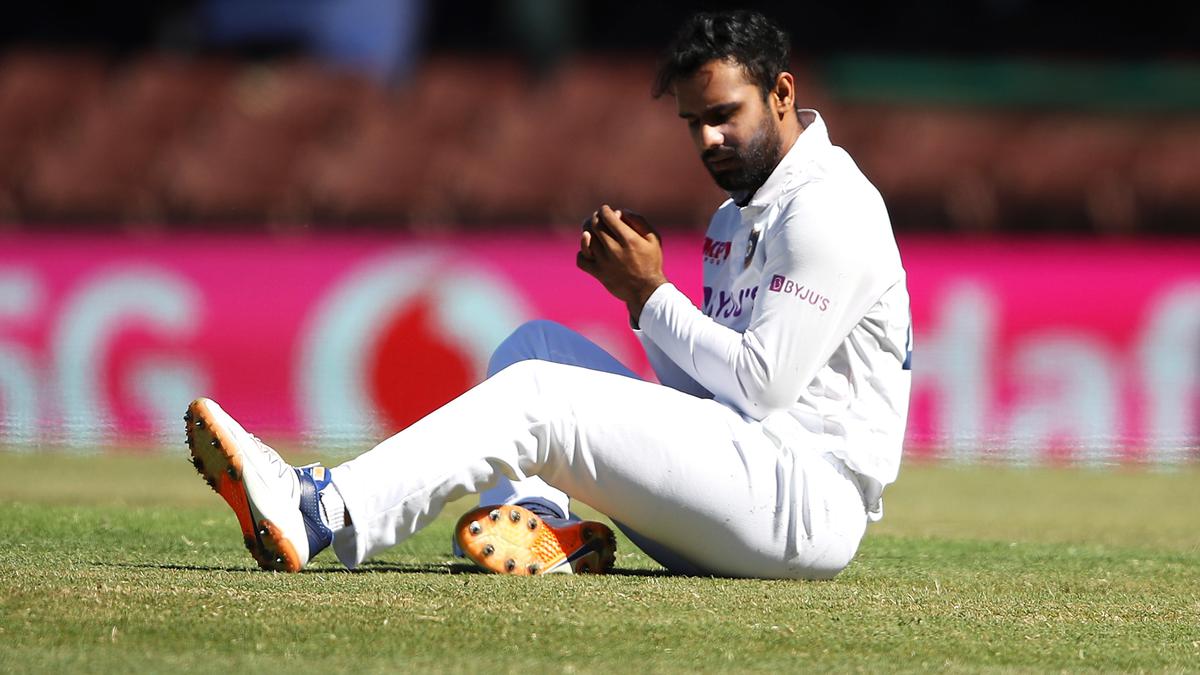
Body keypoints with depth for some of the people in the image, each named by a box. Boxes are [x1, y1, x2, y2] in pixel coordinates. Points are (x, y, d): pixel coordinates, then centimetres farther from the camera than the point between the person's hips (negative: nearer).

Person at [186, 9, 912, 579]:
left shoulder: (827, 207, -8)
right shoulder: (739, 218, 23)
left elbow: (763, 384, -15)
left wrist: (652, 294, -6)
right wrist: (639, 290, 2)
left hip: (805, 504, -10)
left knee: (536, 395, -19)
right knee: (537, 344, 10)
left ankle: (318, 516, -28)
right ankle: (536, 522, -16)